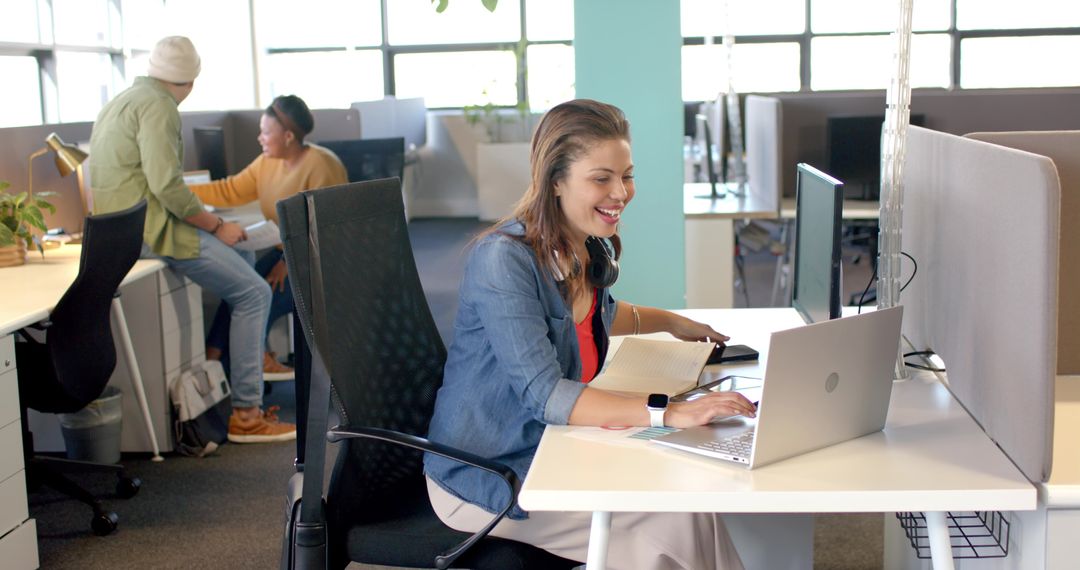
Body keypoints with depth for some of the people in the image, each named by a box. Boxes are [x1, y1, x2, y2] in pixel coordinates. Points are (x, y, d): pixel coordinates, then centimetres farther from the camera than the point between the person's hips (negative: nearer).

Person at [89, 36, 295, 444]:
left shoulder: (121, 101, 21)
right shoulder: (156, 105, -11)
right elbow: (166, 185, -21)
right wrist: (216, 225, -11)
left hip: (121, 228, 11)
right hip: (151, 229, -11)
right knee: (253, 293, -10)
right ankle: (245, 413, -10)